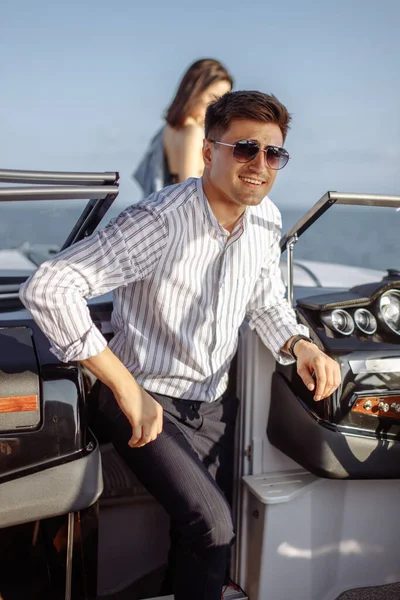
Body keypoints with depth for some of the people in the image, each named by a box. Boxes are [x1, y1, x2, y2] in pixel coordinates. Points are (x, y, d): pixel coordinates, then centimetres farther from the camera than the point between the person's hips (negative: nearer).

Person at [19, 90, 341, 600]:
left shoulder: (266, 221, -2)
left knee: (203, 529, 14)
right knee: (212, 525, -22)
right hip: (149, 402, -6)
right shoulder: (159, 222, -26)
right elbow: (47, 290, -33)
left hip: (215, 401, 7)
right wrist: (127, 390, -29)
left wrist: (299, 346, -10)